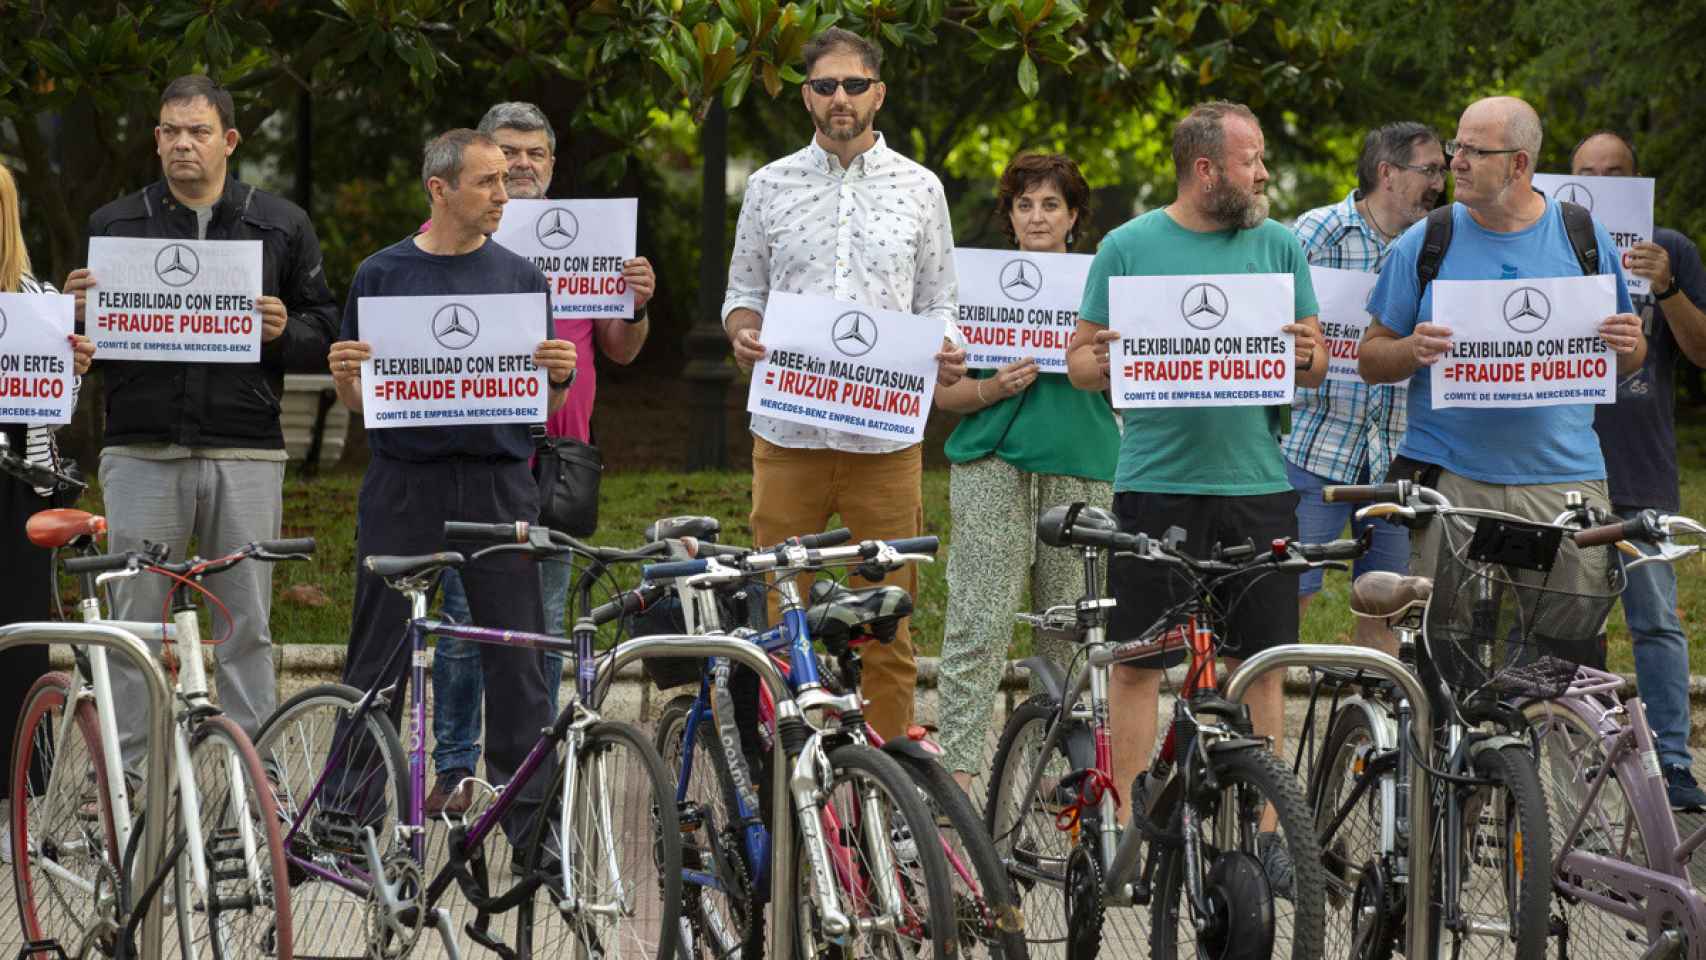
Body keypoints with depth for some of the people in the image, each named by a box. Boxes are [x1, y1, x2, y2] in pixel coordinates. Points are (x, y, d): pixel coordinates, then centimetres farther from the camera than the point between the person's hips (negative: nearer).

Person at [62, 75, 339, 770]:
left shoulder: (281, 227, 10)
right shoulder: (114, 225, 11)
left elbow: (326, 335, 10)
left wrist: (283, 332, -11)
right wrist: (77, 313, -9)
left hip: (244, 455, 0)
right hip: (142, 452, 0)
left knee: (248, 625, 2)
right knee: (134, 621, 0)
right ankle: (122, 772, 6)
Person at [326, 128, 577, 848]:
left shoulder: (520, 278, 9)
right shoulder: (383, 275, 5)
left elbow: (541, 408, 10)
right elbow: (357, 402, 9)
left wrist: (558, 376, -11)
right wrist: (345, 374, -12)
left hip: (498, 484, 1)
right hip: (404, 484, -1)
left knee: (518, 660, -1)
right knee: (380, 655, 3)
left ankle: (532, 822, 4)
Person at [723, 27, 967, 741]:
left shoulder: (920, 189, 8)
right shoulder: (770, 186, 8)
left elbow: (936, 304, 12)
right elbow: (743, 292, 14)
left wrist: (948, 353, -9)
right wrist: (742, 333, -8)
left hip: (886, 437, 0)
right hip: (788, 433, 0)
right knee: (776, 619, 1)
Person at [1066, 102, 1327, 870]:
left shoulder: (1278, 246, 9)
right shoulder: (1129, 248, 2)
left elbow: (1316, 366, 11)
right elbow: (1080, 363, 4)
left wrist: (1306, 356, -11)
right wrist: (1102, 362, -18)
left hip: (1256, 483, 2)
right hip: (1155, 482, -2)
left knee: (1259, 662, 4)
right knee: (1138, 660, 0)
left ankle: (1264, 829, 11)